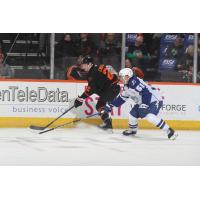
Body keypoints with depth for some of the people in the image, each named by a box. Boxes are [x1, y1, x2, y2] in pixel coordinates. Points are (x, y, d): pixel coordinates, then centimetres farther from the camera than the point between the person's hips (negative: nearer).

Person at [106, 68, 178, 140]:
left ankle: (170, 132, -25)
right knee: (132, 114, 9)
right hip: (143, 102, 10)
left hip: (154, 100, -10)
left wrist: (144, 105, -32)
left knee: (150, 116, -29)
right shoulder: (127, 86, 9)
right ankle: (132, 130, 37)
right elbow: (122, 98, 21)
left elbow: (146, 92, -30)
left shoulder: (134, 82, -23)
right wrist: (110, 105, 20)